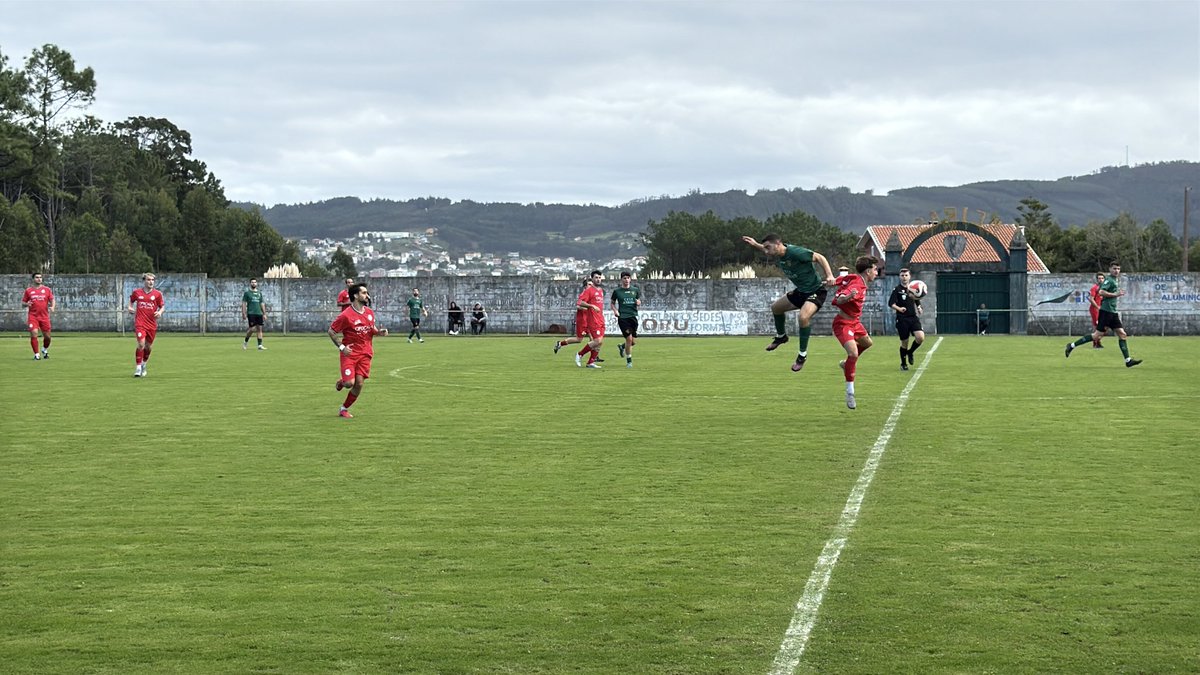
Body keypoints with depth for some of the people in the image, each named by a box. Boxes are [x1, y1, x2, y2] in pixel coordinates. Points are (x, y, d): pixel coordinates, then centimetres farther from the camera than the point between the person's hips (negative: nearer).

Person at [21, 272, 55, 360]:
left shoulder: (47, 289, 8)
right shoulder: (28, 290, 7)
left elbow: (52, 300, 7)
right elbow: (22, 303, 11)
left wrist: (52, 307, -14)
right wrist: (26, 304, -13)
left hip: (44, 316, 1)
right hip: (33, 316, -1)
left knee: (47, 336, 4)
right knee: (33, 334, -16)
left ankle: (45, 350, 34)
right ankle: (36, 355, -5)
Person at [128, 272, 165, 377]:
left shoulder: (157, 294, 2)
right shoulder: (137, 292, 3)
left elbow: (162, 306, 8)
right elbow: (131, 300, 22)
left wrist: (160, 312, -13)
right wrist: (130, 307, 2)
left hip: (152, 324, 2)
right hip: (140, 323, -2)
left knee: (149, 347, 11)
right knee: (141, 344, -17)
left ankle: (143, 364, 36)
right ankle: (138, 367, -7)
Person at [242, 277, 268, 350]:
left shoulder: (259, 293, 15)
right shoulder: (247, 293, 2)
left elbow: (262, 304, 18)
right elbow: (244, 303, -1)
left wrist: (264, 314, 13)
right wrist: (244, 313, -9)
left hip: (259, 313, 5)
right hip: (251, 313, -5)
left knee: (259, 329, 0)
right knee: (252, 328, -11)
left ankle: (260, 345, 0)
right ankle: (245, 341, 12)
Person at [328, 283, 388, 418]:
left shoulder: (370, 312, 7)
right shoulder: (346, 315, -13)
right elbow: (331, 331, -5)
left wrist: (379, 331, 0)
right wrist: (341, 347, -12)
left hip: (365, 353, 5)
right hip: (350, 352, -5)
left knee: (359, 384, -4)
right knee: (350, 383, -16)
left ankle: (344, 408, 15)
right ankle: (341, 381, 23)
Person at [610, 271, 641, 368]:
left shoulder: (635, 290, 9)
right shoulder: (617, 291, 3)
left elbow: (639, 303, 16)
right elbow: (613, 303, 14)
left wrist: (638, 303, -8)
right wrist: (615, 310, -5)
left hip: (633, 316, 3)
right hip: (622, 317, -3)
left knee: (634, 341, 2)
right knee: (629, 338, -12)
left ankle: (622, 346, 36)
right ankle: (629, 361, 4)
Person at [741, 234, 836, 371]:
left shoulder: (796, 252, -29)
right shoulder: (780, 254, -4)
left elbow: (819, 257, -21)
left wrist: (829, 276, -32)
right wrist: (755, 245, 17)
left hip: (815, 291, -10)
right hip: (801, 291, 10)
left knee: (804, 317, -32)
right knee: (776, 307, 21)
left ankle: (803, 354, -15)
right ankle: (781, 336, 46)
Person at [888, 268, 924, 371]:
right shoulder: (897, 289, -4)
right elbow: (891, 303, -13)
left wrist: (919, 307, 12)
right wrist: (899, 308, -29)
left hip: (913, 317, 4)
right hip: (902, 319, -4)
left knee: (921, 337, -16)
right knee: (904, 342, 1)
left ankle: (910, 352, 13)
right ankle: (903, 364, 20)